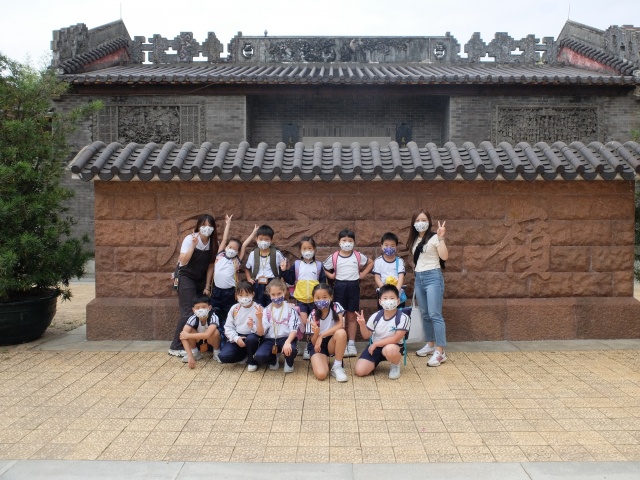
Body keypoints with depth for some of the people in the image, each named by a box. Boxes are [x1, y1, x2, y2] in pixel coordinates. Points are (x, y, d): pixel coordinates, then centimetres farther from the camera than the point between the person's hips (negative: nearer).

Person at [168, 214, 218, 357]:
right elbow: (183, 261, -24)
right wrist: (193, 245, -31)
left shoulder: (214, 242, -3)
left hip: (201, 280, 5)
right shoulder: (190, 239, -16)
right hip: (186, 278, -5)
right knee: (189, 313, -12)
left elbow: (210, 265, 3)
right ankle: (176, 347, -3)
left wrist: (207, 286, 0)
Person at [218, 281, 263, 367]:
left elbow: (261, 333, -16)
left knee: (251, 339, -40)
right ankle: (245, 356, 6)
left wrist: (259, 319, -36)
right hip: (237, 337, 2)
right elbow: (228, 327, 0)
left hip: (251, 336, -2)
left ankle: (252, 361, -9)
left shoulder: (257, 309, -11)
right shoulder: (234, 308, -1)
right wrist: (236, 338, -17)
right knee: (223, 356, -23)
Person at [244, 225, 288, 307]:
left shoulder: (276, 253, -4)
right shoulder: (253, 254, 2)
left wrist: (284, 267, -15)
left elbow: (285, 265, 7)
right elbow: (247, 268, 16)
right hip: (258, 285, 2)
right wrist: (249, 278, 3)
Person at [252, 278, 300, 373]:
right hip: (270, 339, 2)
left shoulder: (290, 309, -3)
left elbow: (294, 329, -12)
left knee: (291, 350, -36)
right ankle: (274, 359, 11)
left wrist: (287, 342, -31)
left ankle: (289, 362, 4)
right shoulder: (266, 310, 3)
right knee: (259, 356, -26)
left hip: (286, 338, -2)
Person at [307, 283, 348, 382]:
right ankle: (320, 360, 10)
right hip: (317, 345, -2)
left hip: (332, 343, 2)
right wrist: (316, 333, -35)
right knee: (321, 374, -27)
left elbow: (340, 325, -24)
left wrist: (322, 335, -25)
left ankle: (337, 367, -17)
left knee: (341, 332, -34)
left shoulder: (336, 307, -11)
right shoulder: (313, 315, -12)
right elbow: (313, 342, -12)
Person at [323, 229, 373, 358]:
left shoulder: (358, 256, 0)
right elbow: (323, 268, 7)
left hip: (353, 286, 1)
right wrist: (331, 276, -6)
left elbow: (371, 263, 14)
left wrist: (363, 274, 5)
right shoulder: (334, 257, -3)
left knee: (351, 317, 7)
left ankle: (351, 344, 14)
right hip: (339, 286, -1)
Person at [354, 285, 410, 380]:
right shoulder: (375, 317, -7)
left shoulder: (403, 318, -18)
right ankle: (375, 362, 21)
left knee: (389, 349, -41)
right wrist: (362, 324, -19)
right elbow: (366, 336, 2)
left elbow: (396, 338, -20)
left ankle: (395, 366, -5)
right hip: (375, 346, 4)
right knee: (360, 371, -14)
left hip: (393, 346, -3)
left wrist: (375, 344, -17)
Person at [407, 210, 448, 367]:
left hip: (433, 277, -7)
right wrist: (414, 265, 8)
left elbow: (444, 256, -19)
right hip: (419, 278, 7)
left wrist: (441, 238, -25)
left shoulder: (434, 238, -6)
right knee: (424, 314, 12)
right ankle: (430, 345, 23)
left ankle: (440, 352, -12)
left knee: (435, 314, -12)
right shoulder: (414, 240, 14)